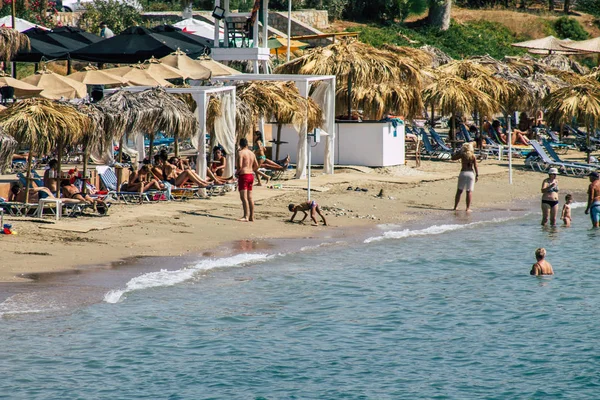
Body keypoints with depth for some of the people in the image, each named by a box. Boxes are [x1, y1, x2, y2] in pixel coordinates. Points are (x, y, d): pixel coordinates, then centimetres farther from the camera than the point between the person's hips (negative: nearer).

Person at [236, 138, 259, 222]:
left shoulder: (240, 152, -10)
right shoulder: (252, 153, 13)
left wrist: (237, 172, -1)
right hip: (251, 175, 8)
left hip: (243, 175, -8)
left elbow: (240, 166, -18)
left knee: (243, 197, -13)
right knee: (250, 197, 13)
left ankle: (246, 216, -22)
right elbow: (256, 166, 17)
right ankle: (251, 216, 16)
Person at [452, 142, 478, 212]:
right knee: (469, 191, 2)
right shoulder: (473, 156, 0)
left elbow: (453, 158, 10)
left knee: (459, 190, 8)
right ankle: (468, 208, 0)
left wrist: (459, 151, 18)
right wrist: (477, 175, 1)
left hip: (463, 173, 0)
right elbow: (475, 166, -3)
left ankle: (455, 207, 9)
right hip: (471, 173, 0)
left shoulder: (462, 155, -2)